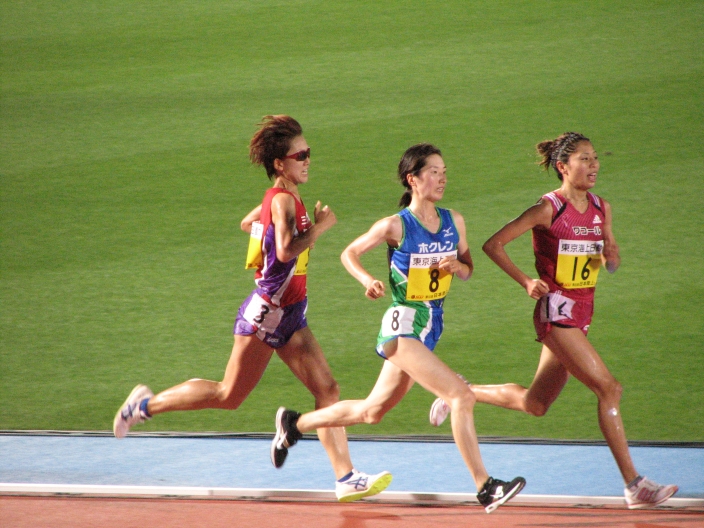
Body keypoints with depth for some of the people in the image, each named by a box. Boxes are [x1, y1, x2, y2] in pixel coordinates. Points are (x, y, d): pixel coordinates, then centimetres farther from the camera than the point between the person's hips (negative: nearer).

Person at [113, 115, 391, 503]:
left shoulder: (278, 200, 12)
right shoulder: (284, 200, -17)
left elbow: (247, 223, 32)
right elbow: (286, 250, -33)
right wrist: (319, 227, -21)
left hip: (289, 316, 9)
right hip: (266, 313, -9)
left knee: (327, 390, -1)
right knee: (229, 395, 0)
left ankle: (346, 477, -5)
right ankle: (147, 404, 17)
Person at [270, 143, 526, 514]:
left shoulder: (454, 222, 4)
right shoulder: (396, 226, -11)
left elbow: (468, 270, 15)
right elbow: (349, 254, 1)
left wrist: (457, 267, -8)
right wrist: (368, 281, -17)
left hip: (431, 326, 7)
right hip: (403, 326, -7)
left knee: (372, 412, 19)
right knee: (462, 396, -20)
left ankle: (294, 424, 38)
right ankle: (485, 488, -16)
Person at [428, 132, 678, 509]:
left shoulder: (601, 208, 8)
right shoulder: (548, 209, -12)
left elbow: (610, 260, 18)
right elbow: (493, 244, -9)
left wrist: (611, 257, -5)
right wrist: (526, 282, -17)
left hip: (580, 314, 8)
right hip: (556, 312, -8)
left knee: (534, 403, 15)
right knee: (608, 389, -15)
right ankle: (633, 485, -13)